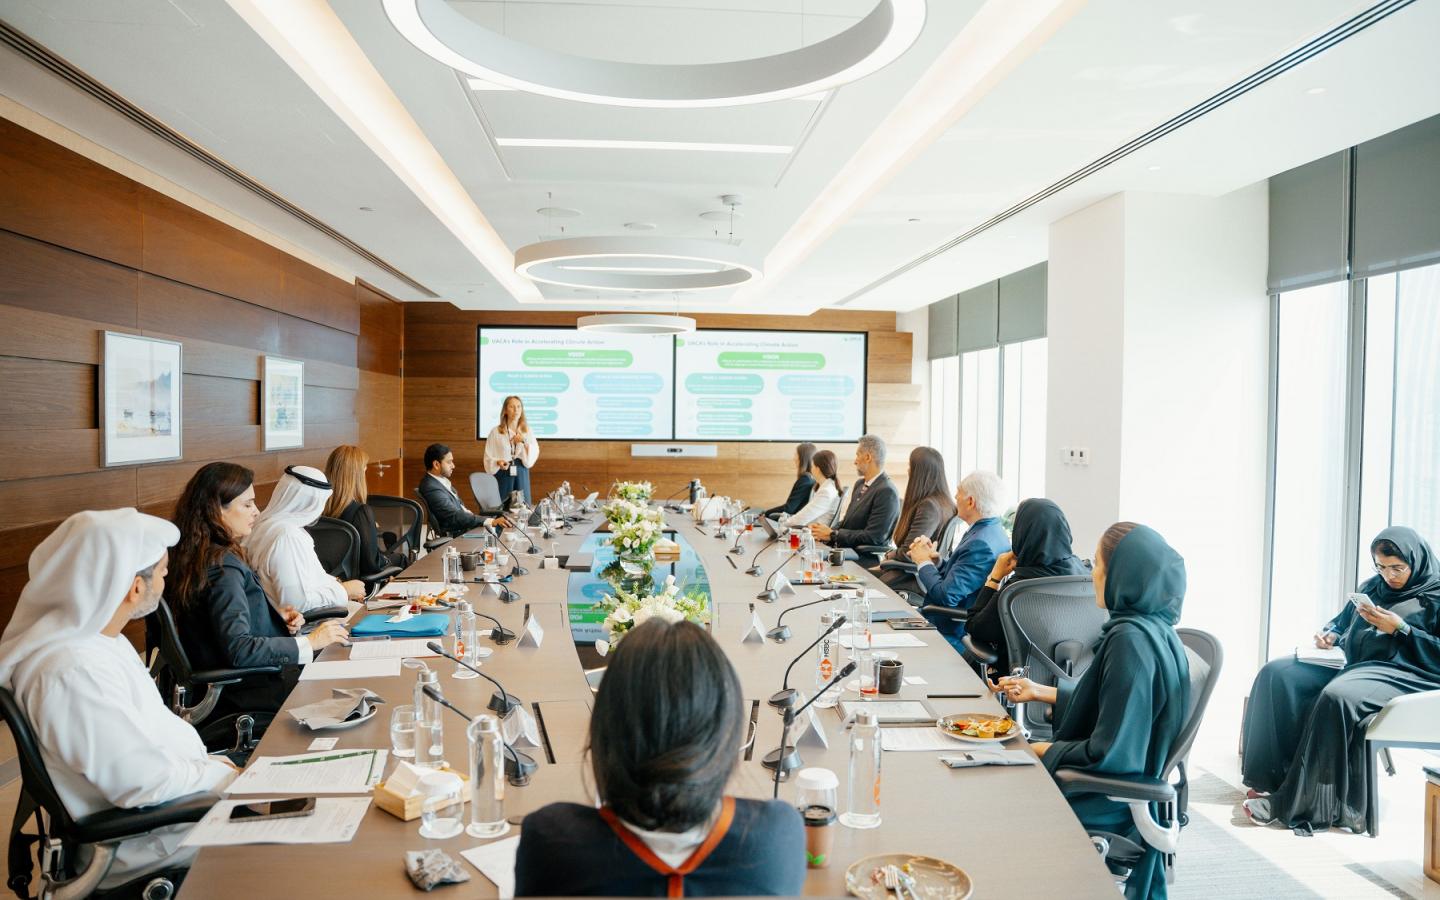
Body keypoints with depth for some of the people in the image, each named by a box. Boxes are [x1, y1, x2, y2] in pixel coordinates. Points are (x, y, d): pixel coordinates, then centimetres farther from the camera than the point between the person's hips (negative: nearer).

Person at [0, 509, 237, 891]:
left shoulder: (95, 635, 3)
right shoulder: (74, 673, -29)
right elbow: (145, 784, -28)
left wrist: (210, 762, 1)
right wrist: (223, 774, -13)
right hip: (138, 840, -9)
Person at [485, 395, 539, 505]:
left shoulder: (528, 431, 8)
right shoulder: (495, 432, 0)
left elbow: (534, 455, 0)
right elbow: (488, 457, 1)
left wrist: (524, 442, -15)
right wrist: (498, 463, -19)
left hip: (522, 474, 2)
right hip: (502, 474, -2)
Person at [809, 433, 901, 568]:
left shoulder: (887, 492, -14)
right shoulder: (860, 484, 14)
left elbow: (873, 537, -18)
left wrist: (832, 535, -12)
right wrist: (828, 531, -1)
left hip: (866, 558, -8)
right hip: (846, 550, 8)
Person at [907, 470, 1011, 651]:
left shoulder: (981, 544, -24)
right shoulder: (990, 530, 7)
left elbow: (946, 595, -25)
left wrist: (923, 562, -9)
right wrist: (933, 558, -3)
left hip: (954, 637, -9)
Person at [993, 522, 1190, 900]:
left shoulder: (1132, 641, -29)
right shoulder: (1150, 628, -1)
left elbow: (1108, 753, -28)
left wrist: (1041, 751, -14)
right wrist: (1039, 691, 15)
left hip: (1108, 801, -8)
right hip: (1123, 777, 8)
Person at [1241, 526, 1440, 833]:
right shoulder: (1372, 587, 20)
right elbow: (1342, 621, 28)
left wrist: (1399, 629, -15)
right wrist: (1330, 635, 6)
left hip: (1402, 673, -7)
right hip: (1350, 663, 7)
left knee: (1337, 696, -37)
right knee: (1276, 674, -16)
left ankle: (1298, 804, -31)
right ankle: (1273, 777, -19)